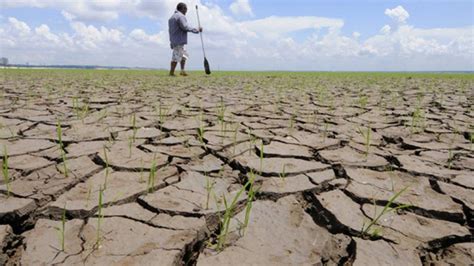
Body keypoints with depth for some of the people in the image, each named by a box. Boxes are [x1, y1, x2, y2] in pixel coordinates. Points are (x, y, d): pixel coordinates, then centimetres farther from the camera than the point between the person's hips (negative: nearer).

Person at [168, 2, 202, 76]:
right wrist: (197, 30, -13)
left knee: (184, 55, 17)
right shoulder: (181, 16, -9)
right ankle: (171, 72, -7)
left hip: (173, 41, 10)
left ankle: (182, 71, 12)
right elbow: (185, 27, -19)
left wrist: (171, 42, 22)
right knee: (177, 57, -8)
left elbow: (170, 30, 22)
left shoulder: (172, 17, 22)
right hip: (179, 41, -10)